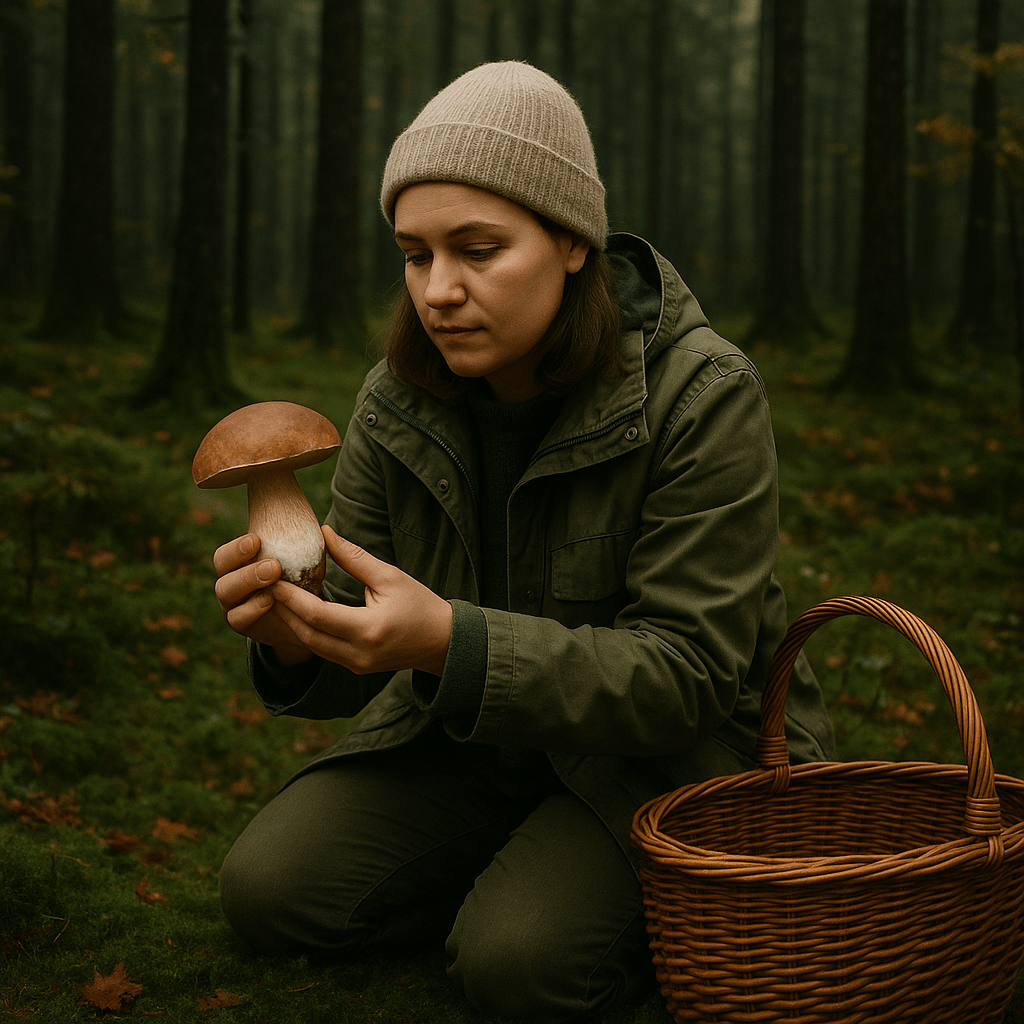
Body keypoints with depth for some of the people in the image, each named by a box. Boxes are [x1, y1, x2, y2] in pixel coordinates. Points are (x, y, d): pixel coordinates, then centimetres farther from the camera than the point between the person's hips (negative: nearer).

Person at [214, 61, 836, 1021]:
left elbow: (683, 675, -26)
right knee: (268, 889, -11)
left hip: (669, 758, -4)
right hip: (471, 742, 5)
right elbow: (352, 674, -6)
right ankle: (518, 872, 10)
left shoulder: (703, 395, -23)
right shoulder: (394, 403, -8)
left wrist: (448, 644, -41)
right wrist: (296, 637, -33)